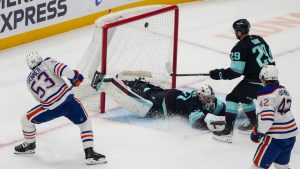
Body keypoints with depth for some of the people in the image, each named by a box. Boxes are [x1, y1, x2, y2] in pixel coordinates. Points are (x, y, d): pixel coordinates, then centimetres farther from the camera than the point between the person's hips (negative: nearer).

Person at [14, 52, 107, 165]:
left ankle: (29, 145, 46)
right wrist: (74, 76, -2)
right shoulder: (47, 63, 7)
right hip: (68, 100, -1)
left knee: (26, 120, 25)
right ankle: (89, 153, 7)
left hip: (51, 108, 1)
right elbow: (60, 68, -13)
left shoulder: (29, 81, 18)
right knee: (85, 124, 19)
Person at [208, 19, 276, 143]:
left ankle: (228, 130, -5)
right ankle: (253, 123, 36)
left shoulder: (240, 48, -13)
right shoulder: (259, 40, 12)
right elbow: (269, 58, 19)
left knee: (233, 97, 0)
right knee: (244, 96, 27)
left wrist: (220, 74, -4)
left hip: (256, 81, -9)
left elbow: (236, 72, -15)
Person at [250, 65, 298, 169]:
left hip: (276, 137, -8)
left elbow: (267, 117, -25)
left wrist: (258, 132, -16)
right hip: (291, 134, 8)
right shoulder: (284, 90, 11)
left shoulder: (266, 93, -15)